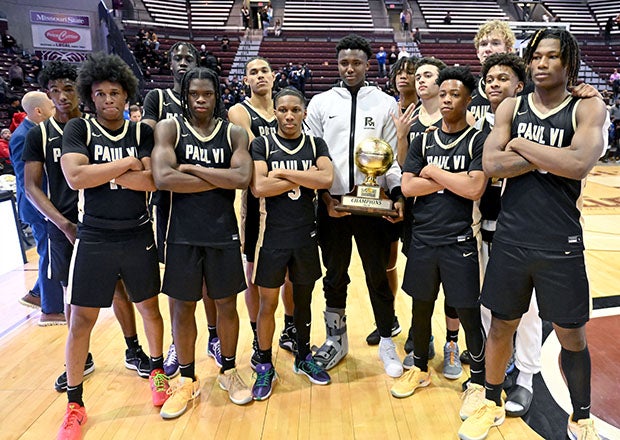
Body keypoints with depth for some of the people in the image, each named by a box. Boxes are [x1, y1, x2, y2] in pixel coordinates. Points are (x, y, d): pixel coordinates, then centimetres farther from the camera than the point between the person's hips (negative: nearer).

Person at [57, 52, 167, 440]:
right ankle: (75, 404, 21)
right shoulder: (78, 129, -1)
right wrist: (127, 164, -14)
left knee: (149, 307, 14)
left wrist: (100, 173, -13)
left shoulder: (143, 132, 2)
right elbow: (75, 177, -18)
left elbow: (153, 181, -12)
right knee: (81, 319, 4)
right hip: (94, 240, -1)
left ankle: (157, 371, 37)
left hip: (139, 237, 1)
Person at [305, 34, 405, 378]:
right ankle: (336, 340, 30)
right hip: (330, 204, 1)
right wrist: (325, 198, -6)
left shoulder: (386, 103, 6)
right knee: (334, 276, 12)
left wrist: (398, 195, -10)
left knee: (378, 275, 7)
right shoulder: (320, 103, 6)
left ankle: (386, 342, 25)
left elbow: (393, 156, 4)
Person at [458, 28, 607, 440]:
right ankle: (492, 403, 37)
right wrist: (551, 156, -14)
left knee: (572, 335, 12)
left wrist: (522, 145, -12)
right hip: (510, 239, 2)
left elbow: (579, 164, -21)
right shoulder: (511, 107, 5)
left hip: (561, 244, -2)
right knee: (502, 325, 14)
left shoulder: (588, 109, -2)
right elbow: (492, 164, -10)